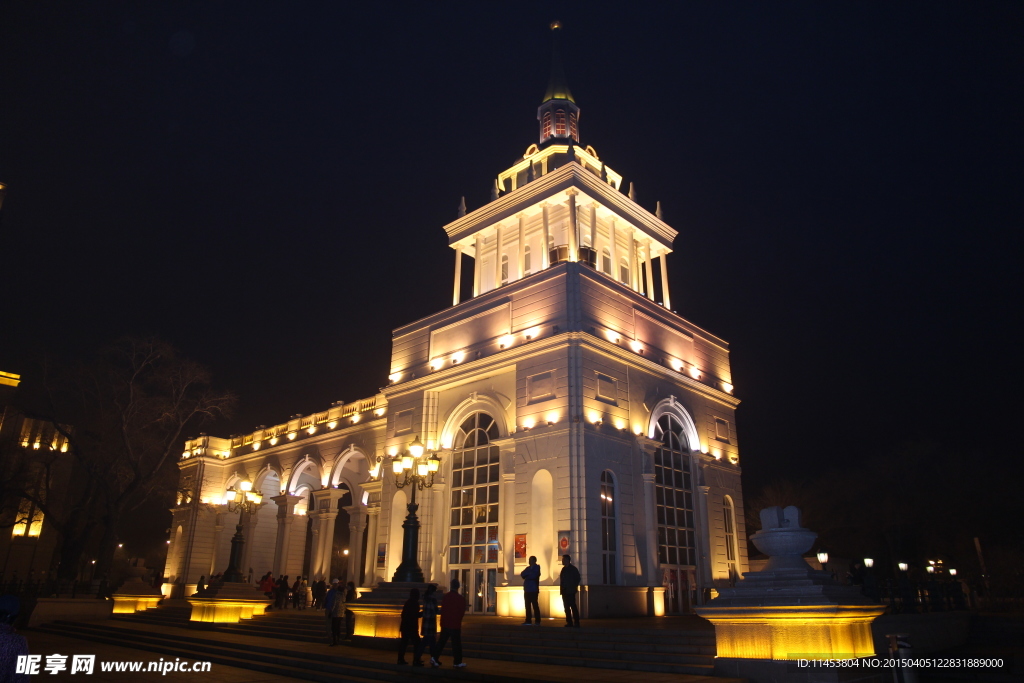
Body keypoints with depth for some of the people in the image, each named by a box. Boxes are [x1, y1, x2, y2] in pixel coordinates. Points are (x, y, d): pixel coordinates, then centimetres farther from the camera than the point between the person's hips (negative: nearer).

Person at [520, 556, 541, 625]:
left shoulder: (536, 568, 0)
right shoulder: (528, 568, 19)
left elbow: (533, 575, -14)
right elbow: (522, 574, 6)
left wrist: (526, 576, 0)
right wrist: (529, 574, -9)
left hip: (533, 590, -6)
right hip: (527, 590, 6)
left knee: (535, 605, -6)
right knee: (528, 606, 7)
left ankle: (538, 621, -4)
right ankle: (528, 621, 11)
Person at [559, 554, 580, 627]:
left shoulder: (573, 569, -3)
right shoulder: (564, 569, 15)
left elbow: (577, 578, -5)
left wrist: (574, 587, -8)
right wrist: (561, 589, 7)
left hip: (570, 591, -7)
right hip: (564, 591, 7)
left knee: (573, 606, -8)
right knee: (566, 607, 5)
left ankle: (576, 622, -5)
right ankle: (569, 622, 9)